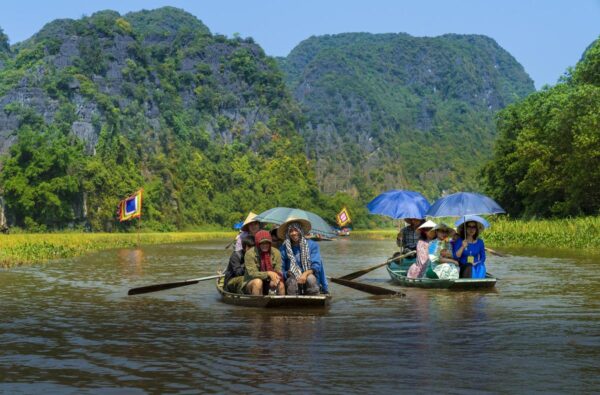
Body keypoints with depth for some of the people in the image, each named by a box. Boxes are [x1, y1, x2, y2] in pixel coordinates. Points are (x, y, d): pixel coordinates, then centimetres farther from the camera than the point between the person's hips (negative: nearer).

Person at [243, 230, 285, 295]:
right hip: (251, 283, -2)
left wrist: (275, 278, -29)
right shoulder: (250, 254, -13)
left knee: (281, 285, -26)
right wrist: (268, 273, -33)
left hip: (269, 283, 3)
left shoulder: (276, 253, -2)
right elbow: (252, 273, -20)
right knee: (258, 282, -34)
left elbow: (278, 272, -5)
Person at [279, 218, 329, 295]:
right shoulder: (283, 249, 5)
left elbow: (316, 265, -3)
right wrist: (288, 274, -17)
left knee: (310, 278, -34)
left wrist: (306, 273, -22)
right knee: (292, 282, -35)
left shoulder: (312, 245, 4)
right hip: (293, 278, 0)